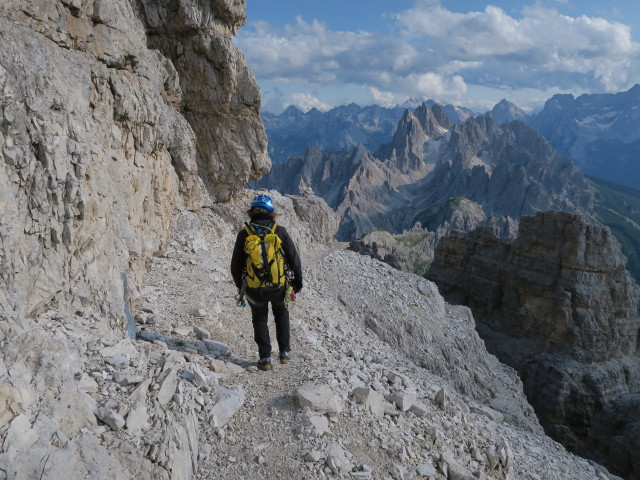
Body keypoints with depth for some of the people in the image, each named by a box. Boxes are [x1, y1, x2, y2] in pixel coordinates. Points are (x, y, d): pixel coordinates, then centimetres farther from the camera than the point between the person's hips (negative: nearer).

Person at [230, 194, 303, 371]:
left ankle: (265, 358, 18)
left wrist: (239, 285, 17)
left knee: (259, 319, 23)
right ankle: (284, 352, 26)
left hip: (254, 289, 0)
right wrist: (297, 284, 9)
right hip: (279, 287, 1)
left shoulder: (244, 234, -5)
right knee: (281, 313, 28)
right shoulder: (280, 232, -6)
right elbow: (294, 259, -3)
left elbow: (236, 264, 1)